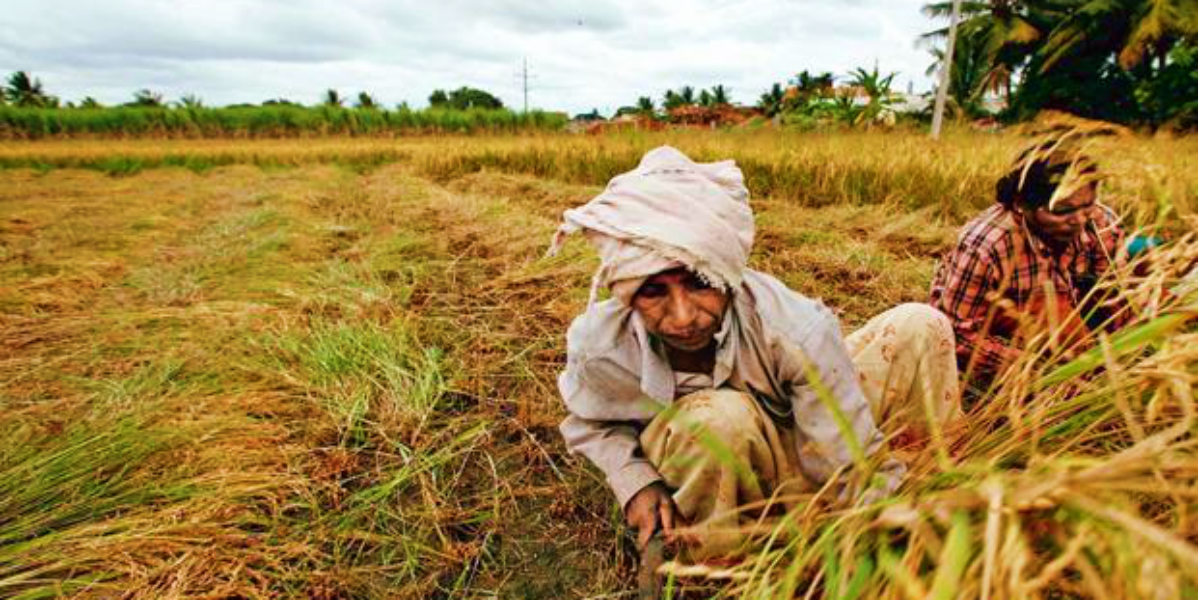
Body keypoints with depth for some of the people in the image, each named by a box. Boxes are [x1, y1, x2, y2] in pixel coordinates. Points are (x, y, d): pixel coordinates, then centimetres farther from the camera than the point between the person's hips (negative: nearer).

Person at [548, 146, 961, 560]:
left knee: (919, 327, -12)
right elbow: (589, 426, -5)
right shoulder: (599, 347, -28)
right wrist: (635, 481, -21)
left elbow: (859, 468, -24)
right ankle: (707, 559, -9)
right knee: (720, 417, -40)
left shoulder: (794, 328, -34)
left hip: (801, 445, 2)